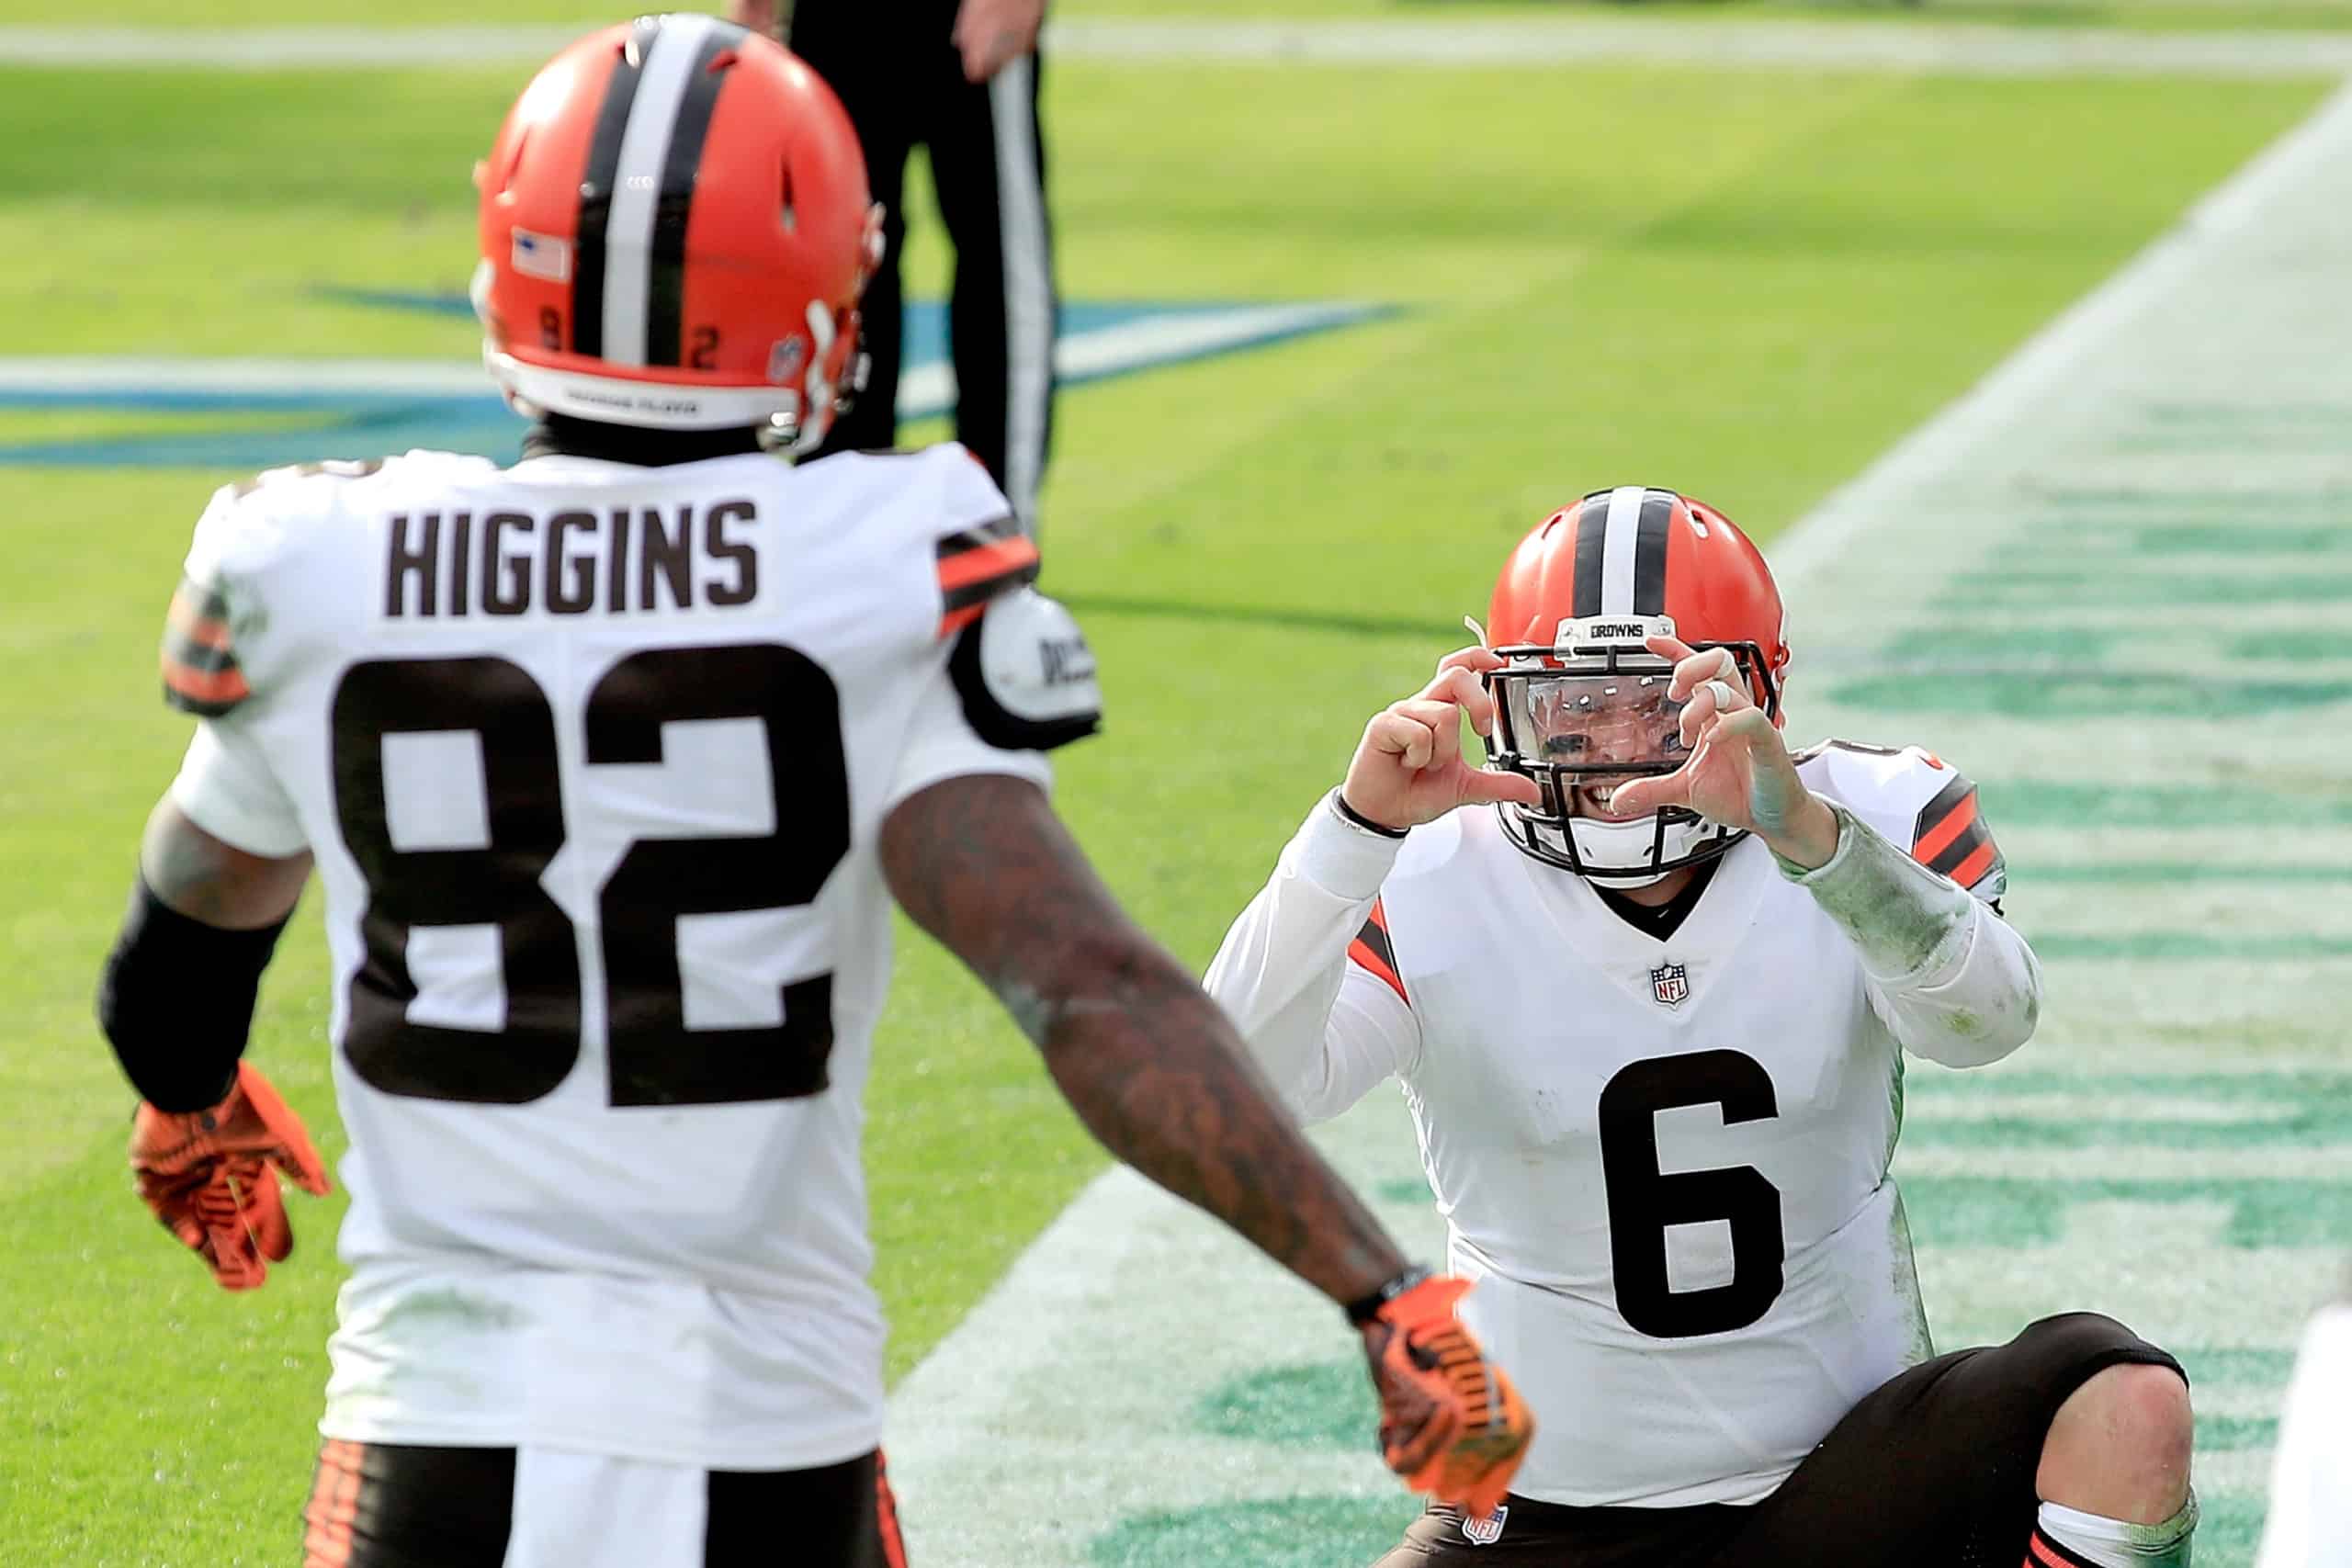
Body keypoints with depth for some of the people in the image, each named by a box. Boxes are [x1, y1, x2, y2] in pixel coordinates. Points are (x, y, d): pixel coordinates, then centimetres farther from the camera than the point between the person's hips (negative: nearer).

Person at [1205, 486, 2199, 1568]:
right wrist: (1356, 828, -37)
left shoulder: (1873, 822, -8)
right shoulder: (1432, 894, -9)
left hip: (1844, 1475, 0)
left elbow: (1986, 1022, -29)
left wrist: (1803, 828, -47)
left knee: (2128, 1402, -26)